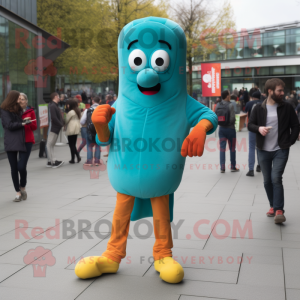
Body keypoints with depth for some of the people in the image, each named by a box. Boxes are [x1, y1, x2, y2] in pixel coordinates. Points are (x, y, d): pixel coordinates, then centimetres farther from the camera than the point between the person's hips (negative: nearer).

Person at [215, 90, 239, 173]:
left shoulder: (218, 106, 0)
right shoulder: (230, 105, -15)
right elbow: (232, 119, -18)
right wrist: (232, 123, 3)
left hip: (221, 129, 4)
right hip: (230, 129, -4)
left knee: (222, 148, 7)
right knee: (232, 148, 9)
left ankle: (222, 167, 6)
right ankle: (233, 167, 17)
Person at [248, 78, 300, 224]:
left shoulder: (287, 107, -2)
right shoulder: (259, 108, -1)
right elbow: (250, 124, 3)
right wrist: (259, 128, -18)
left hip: (281, 150, -2)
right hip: (263, 150, 2)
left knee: (276, 178, -14)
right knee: (267, 180, 9)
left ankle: (279, 210, -8)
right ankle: (273, 206, 25)